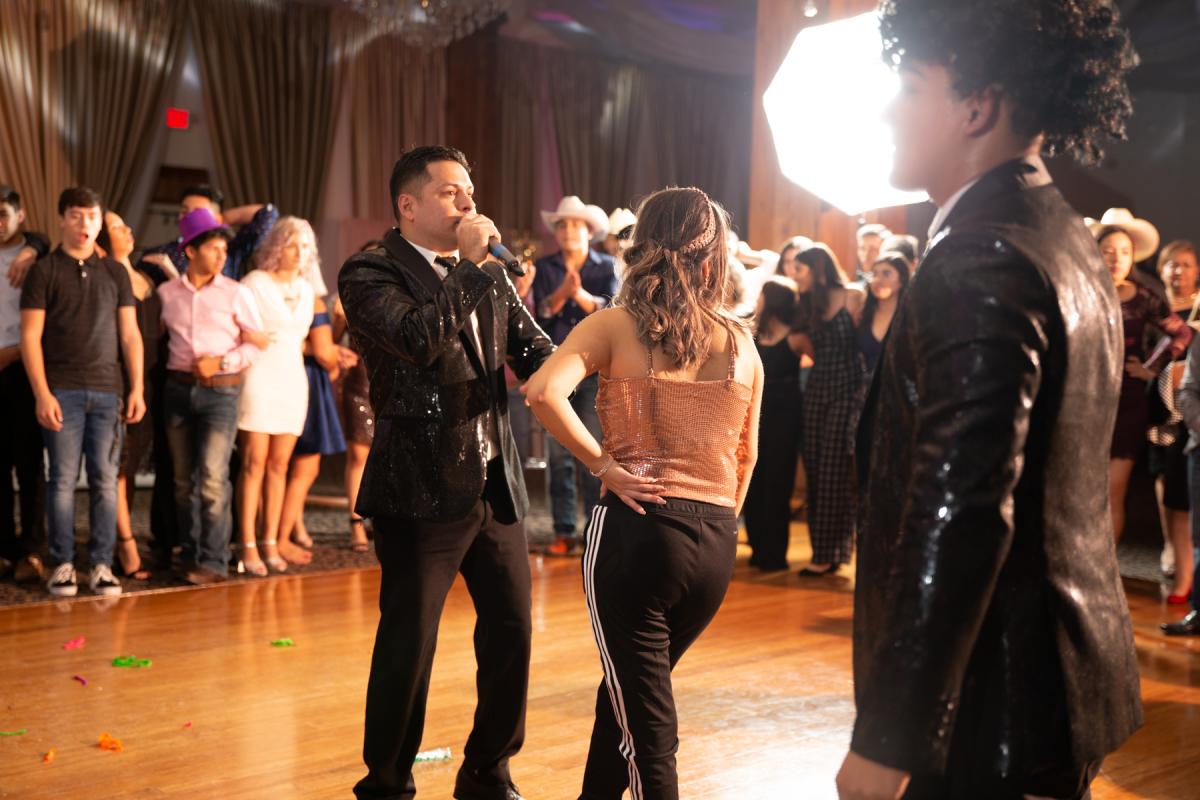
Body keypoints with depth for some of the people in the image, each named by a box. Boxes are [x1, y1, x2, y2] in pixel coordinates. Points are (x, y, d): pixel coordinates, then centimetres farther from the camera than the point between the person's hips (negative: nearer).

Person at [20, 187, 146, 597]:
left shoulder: (115, 272, 12)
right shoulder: (44, 271, 3)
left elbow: (130, 335, 11)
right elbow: (30, 337, -2)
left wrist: (137, 389, 2)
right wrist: (42, 394, -10)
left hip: (108, 391, 2)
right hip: (62, 391, -2)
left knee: (105, 480, 2)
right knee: (63, 480, 0)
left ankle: (102, 565, 8)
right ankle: (62, 564, 9)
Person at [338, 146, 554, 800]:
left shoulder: (490, 277, 13)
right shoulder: (370, 275, -7)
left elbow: (535, 350, 10)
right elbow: (419, 340, -25)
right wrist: (469, 264, -16)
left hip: (495, 486, 7)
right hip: (421, 493, -6)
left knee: (511, 630, 12)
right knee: (408, 644, 2)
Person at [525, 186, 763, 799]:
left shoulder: (616, 325, -4)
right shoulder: (741, 343, 6)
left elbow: (544, 392, -21)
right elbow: (745, 455, 13)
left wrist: (603, 464, -11)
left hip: (636, 526, -4)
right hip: (716, 544, 5)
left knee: (646, 724, 6)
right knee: (627, 689, 25)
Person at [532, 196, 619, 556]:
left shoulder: (606, 266, 6)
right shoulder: (544, 267, 9)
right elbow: (540, 313, -2)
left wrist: (581, 295, -25)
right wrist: (561, 292, -21)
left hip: (595, 368, -1)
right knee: (559, 452, 1)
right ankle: (564, 531, 7)